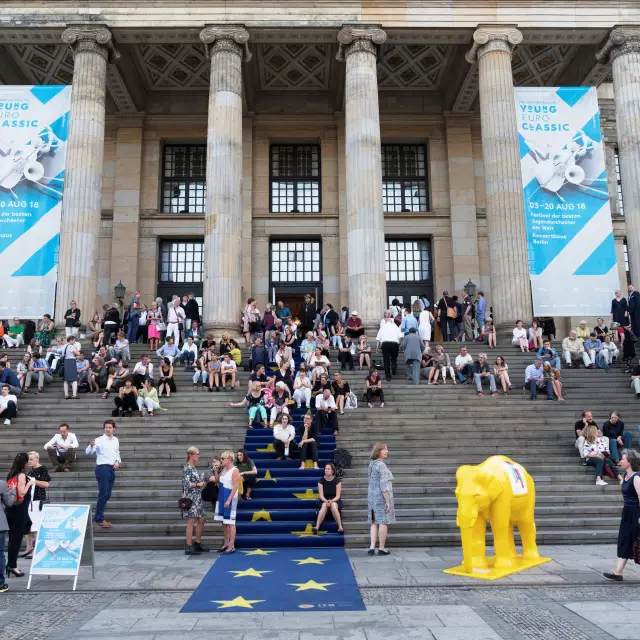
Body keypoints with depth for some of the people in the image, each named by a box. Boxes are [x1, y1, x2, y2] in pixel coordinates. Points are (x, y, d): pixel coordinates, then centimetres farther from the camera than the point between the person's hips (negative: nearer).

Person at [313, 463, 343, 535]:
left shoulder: (337, 481, -4)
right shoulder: (321, 480, -1)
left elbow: (338, 496, -9)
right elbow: (321, 495, -7)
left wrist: (331, 501, -28)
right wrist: (326, 501, -27)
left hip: (335, 501, -1)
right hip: (324, 501, 1)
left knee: (333, 505, -37)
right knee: (324, 505, -36)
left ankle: (340, 527, -42)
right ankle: (317, 527, -50)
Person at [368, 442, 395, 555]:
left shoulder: (372, 464, 11)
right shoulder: (381, 465, -17)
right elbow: (383, 485, -21)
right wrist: (388, 501, -18)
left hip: (371, 496, 8)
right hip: (382, 496, -8)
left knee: (374, 522, 12)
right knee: (383, 522, 2)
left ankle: (372, 547, 7)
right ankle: (382, 548, 8)